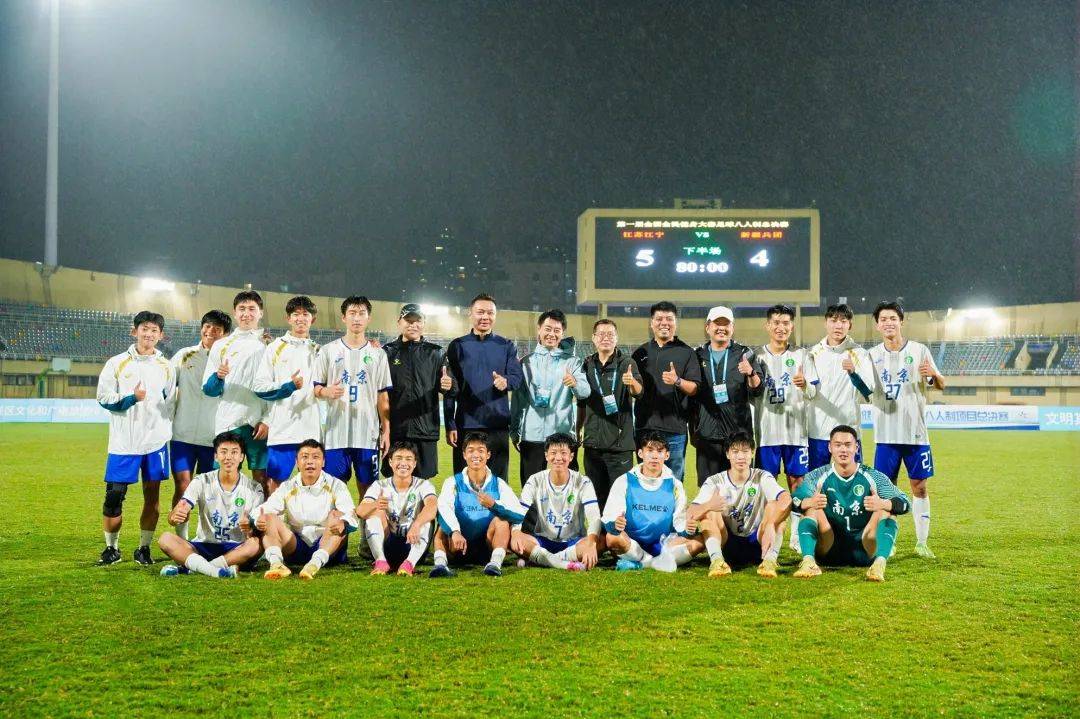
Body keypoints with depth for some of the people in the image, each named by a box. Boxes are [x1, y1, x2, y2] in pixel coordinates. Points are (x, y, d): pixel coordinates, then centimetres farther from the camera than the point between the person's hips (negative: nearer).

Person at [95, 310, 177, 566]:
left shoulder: (166, 367, 9)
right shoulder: (117, 363, 3)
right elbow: (104, 398, 0)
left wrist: (165, 435, 8)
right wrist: (131, 399, -15)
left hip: (155, 443, 2)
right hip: (123, 443, -2)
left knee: (152, 496, 3)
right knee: (114, 496, -2)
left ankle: (144, 548, 15)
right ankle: (111, 548, 13)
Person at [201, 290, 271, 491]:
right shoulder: (221, 345, 12)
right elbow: (208, 390, 9)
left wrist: (268, 421, -7)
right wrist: (218, 377, -13)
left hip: (260, 424, -1)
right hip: (228, 422, 1)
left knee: (262, 478, -2)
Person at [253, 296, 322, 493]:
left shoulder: (319, 351, 16)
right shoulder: (275, 348, 9)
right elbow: (260, 387, 1)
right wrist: (288, 386, -11)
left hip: (313, 429, 2)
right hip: (282, 429, -2)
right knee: (275, 481, -3)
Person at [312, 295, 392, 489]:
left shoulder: (378, 354, 8)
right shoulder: (328, 351, 6)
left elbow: (383, 396, 8)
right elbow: (316, 388, 6)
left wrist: (386, 430, 3)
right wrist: (327, 392, -17)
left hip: (368, 433, 1)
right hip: (336, 432, -1)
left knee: (367, 485, 4)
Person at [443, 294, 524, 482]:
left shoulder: (506, 346, 10)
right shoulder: (458, 346, 7)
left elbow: (518, 377, 0)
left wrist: (505, 381, -24)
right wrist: (450, 425, -2)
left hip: (498, 424, 1)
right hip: (466, 424, -1)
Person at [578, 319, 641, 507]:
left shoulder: (627, 363, -2)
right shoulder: (587, 364, 11)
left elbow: (638, 391, -21)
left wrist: (632, 382, -42)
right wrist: (579, 428, 19)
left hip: (620, 441, -4)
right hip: (593, 440, 4)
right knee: (596, 493, 9)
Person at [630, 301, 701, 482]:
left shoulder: (686, 352, 5)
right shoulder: (641, 353, 15)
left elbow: (695, 388, -3)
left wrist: (677, 381, -21)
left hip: (675, 428, -3)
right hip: (644, 426, 3)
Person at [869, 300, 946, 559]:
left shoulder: (919, 351, 0)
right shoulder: (873, 355, 6)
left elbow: (941, 385, 3)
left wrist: (934, 375, -20)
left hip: (915, 432, -1)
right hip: (885, 434, 2)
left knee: (919, 487, 2)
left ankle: (922, 542, 10)